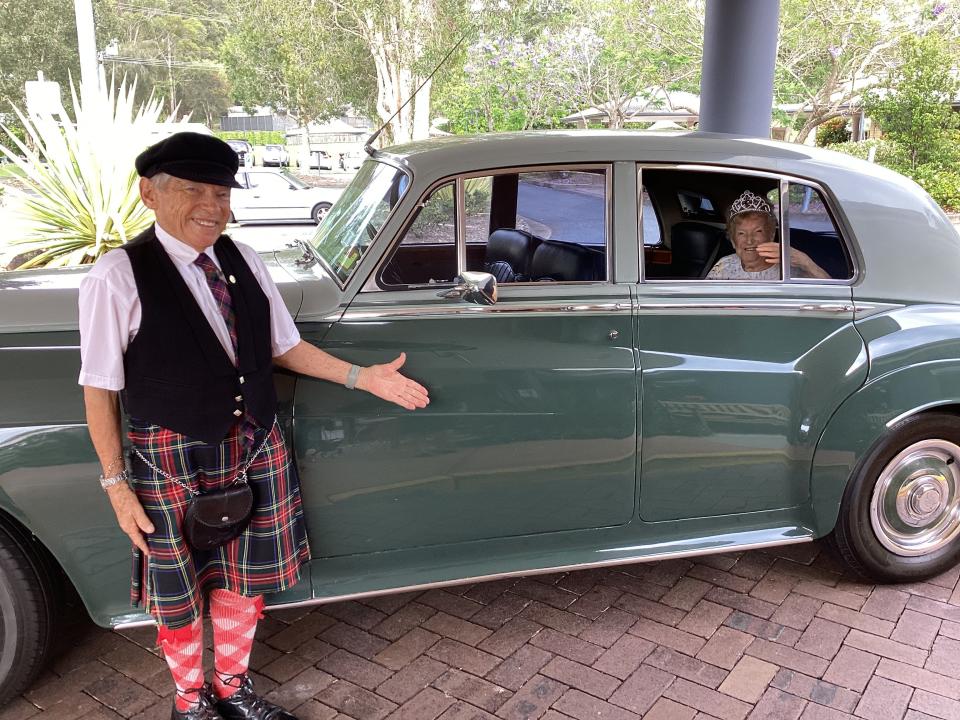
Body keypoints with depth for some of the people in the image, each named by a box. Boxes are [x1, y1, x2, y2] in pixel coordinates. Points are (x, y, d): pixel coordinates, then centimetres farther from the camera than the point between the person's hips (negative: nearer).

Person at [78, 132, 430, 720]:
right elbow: (100, 390, -10)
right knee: (179, 596, 15)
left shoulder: (244, 262, -2)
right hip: (173, 462, -4)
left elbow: (284, 347, 7)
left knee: (244, 580, 20)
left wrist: (361, 377, -1)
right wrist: (117, 485, -9)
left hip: (257, 450, 5)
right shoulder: (118, 278, -16)